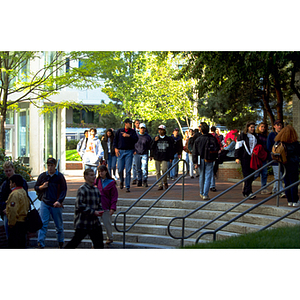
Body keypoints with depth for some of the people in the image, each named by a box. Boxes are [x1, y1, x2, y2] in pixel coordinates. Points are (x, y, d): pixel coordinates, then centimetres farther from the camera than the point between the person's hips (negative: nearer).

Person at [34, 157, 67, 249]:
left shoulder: (60, 176, -2)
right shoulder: (42, 176, 6)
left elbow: (64, 190, -3)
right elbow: (36, 187, 15)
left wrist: (59, 201, -17)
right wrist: (41, 187, -8)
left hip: (56, 204, -1)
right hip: (44, 203, 1)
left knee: (59, 225, 8)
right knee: (43, 224, -9)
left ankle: (61, 243, 23)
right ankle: (40, 243, -10)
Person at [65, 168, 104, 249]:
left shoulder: (96, 190, 12)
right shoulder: (82, 189, -12)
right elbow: (79, 205, -20)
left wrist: (99, 211, 1)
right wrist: (93, 212, -20)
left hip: (94, 222, 7)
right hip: (83, 223, -7)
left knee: (99, 242, 5)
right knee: (76, 240, -1)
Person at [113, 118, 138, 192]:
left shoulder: (132, 131, 6)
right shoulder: (119, 131, 8)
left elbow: (136, 139, -9)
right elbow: (115, 140, 12)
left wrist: (128, 136, -20)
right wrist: (116, 148, 1)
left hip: (129, 151, -1)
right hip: (120, 151, 1)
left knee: (128, 170, -5)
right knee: (120, 169, -1)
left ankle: (127, 186, -1)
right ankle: (121, 180, 30)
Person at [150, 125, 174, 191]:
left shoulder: (168, 139, 7)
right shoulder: (156, 138, 11)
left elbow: (171, 149, 10)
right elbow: (152, 147, 5)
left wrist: (171, 157, 5)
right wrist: (155, 141, -9)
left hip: (165, 157, -2)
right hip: (157, 157, 2)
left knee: (164, 169, -18)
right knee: (158, 171, 0)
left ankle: (165, 182, 7)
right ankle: (160, 185, 7)